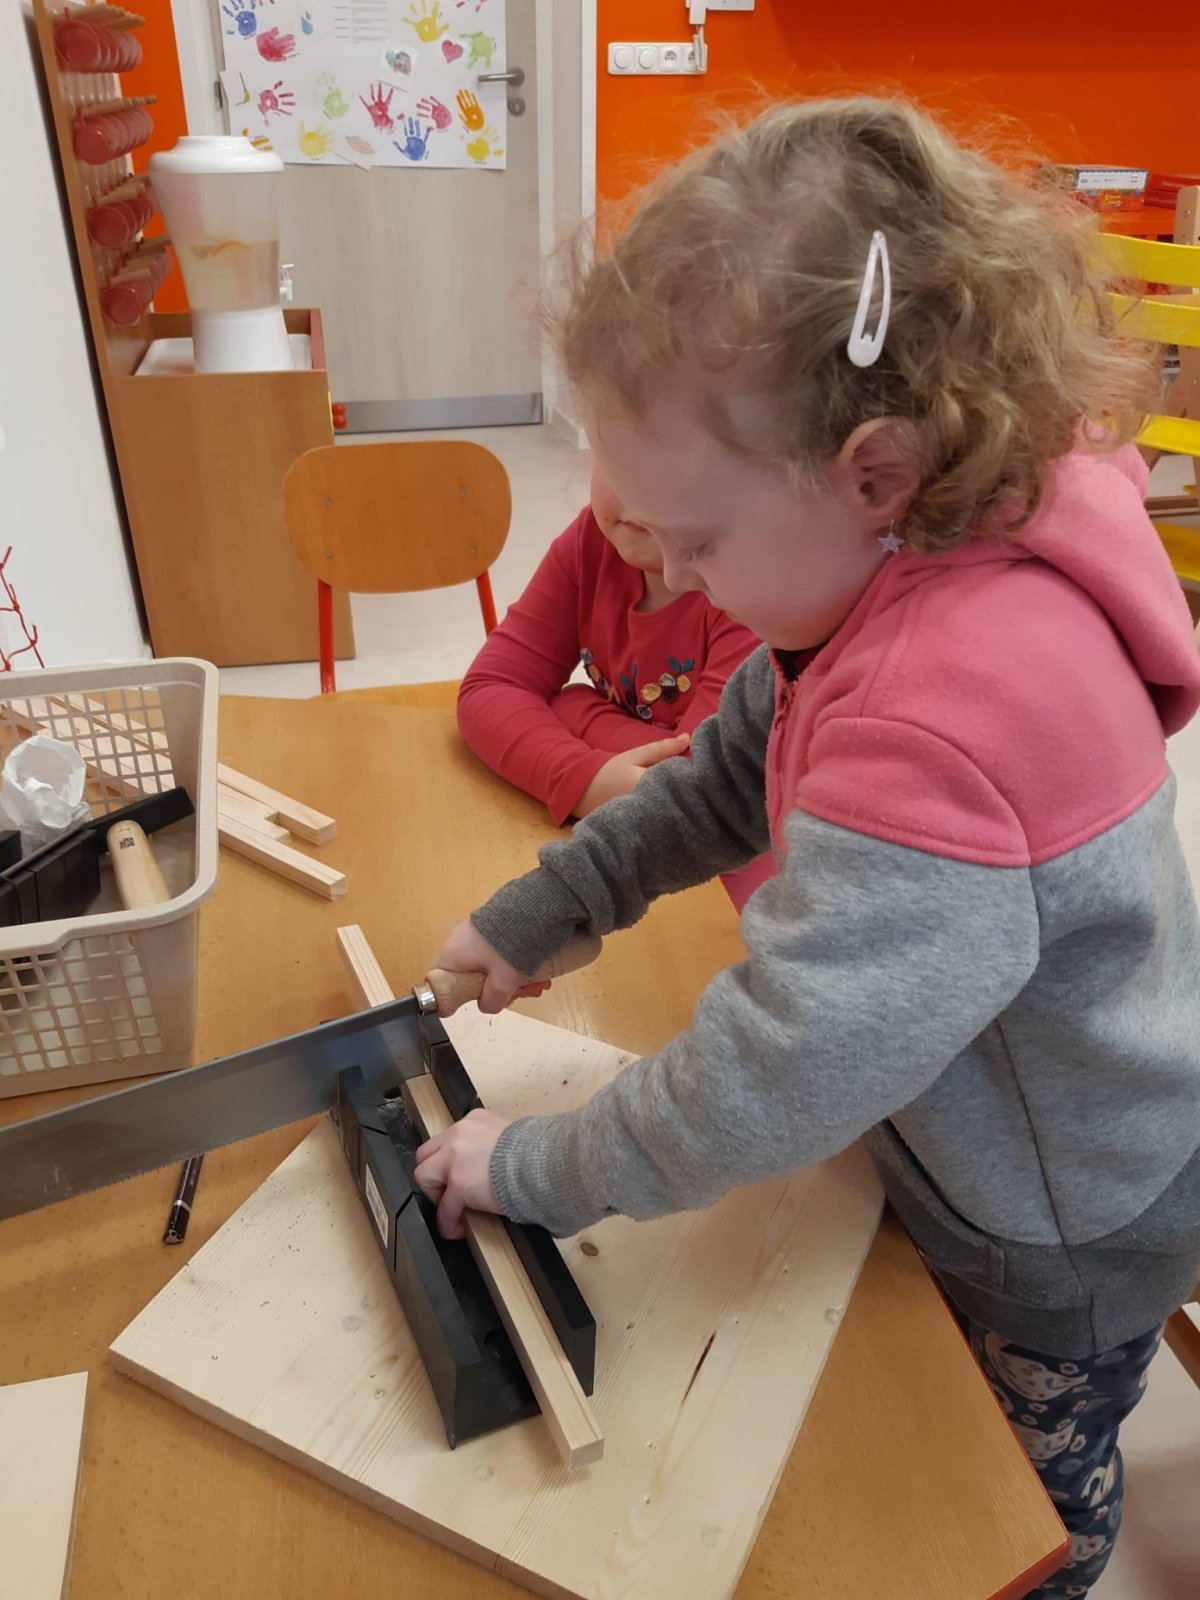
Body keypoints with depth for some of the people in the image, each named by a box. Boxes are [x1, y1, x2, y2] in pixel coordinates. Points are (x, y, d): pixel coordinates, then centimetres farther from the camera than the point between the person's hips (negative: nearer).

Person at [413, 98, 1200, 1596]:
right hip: (965, 1150, 7)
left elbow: (773, 1078, -37)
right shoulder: (905, 567, -12)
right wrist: (538, 909, -3)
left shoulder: (951, 710, -42)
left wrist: (534, 1165, -21)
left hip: (1066, 1235, -7)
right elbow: (733, 773, 1)